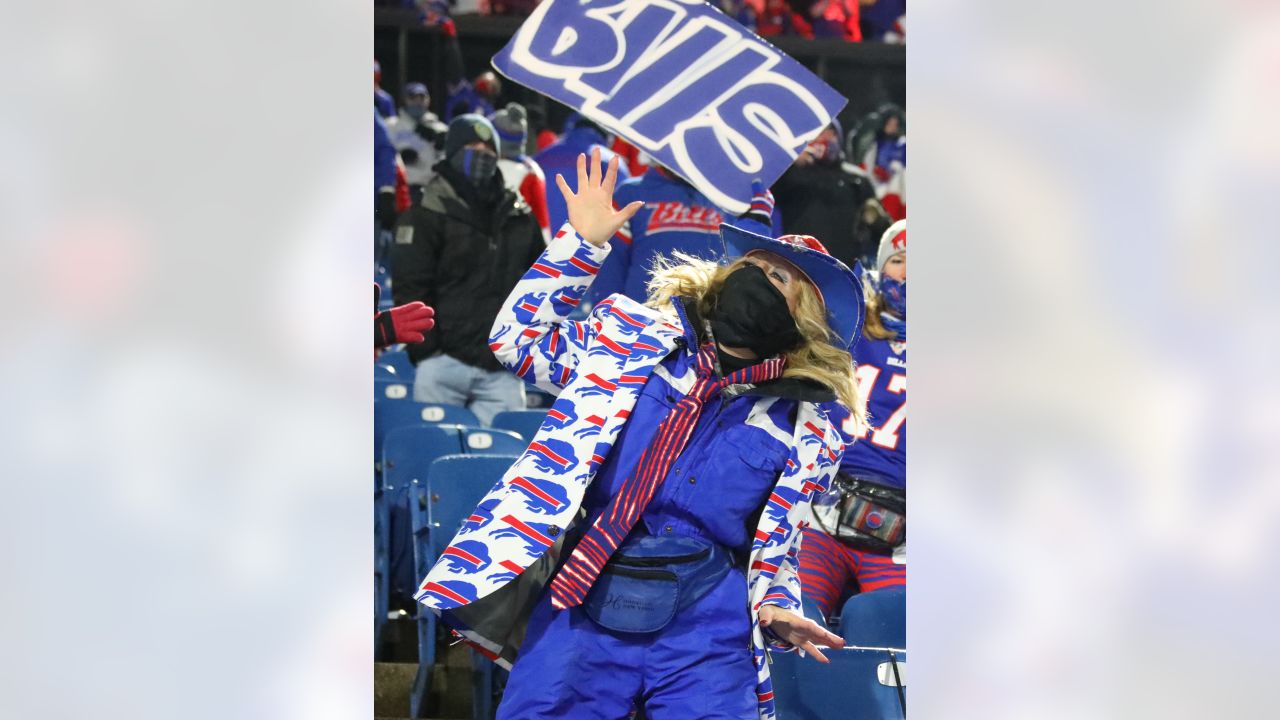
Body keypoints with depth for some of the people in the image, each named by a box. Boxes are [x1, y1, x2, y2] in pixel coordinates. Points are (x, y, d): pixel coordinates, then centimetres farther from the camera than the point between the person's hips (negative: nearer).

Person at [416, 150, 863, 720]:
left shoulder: (806, 431, 10)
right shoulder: (636, 335, 12)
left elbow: (776, 544, 13)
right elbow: (517, 338, 17)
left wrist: (776, 610, -7)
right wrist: (583, 242, 12)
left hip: (706, 633, 0)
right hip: (579, 607, 0)